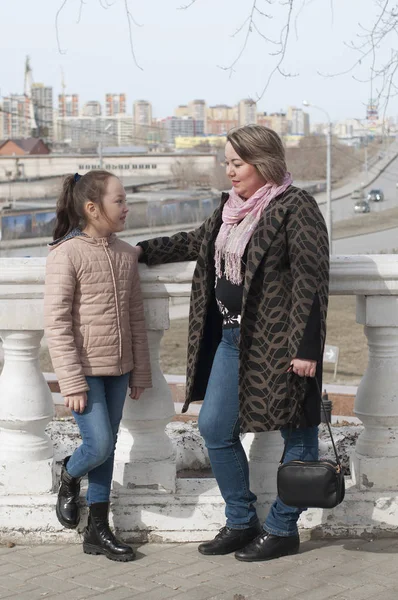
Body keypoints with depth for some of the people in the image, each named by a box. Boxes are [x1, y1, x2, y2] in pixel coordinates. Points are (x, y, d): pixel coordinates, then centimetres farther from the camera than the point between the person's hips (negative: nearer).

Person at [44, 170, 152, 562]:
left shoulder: (126, 254, 6)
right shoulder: (66, 254, -12)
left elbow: (135, 317, 11)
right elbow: (57, 324, -14)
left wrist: (140, 373, 11)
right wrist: (72, 384, -16)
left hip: (118, 370, 6)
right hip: (85, 371, -6)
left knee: (108, 449, 10)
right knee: (99, 446, -9)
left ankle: (97, 530, 20)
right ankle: (69, 477, 25)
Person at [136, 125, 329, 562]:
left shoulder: (295, 207, -13)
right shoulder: (231, 206, 12)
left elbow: (310, 279, -17)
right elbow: (198, 242, 29)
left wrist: (304, 347, -20)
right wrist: (143, 251, 26)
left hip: (277, 340, -9)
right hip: (232, 335, 9)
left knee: (295, 433, 4)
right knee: (214, 427, 9)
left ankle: (282, 529, 17)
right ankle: (242, 522, 22)